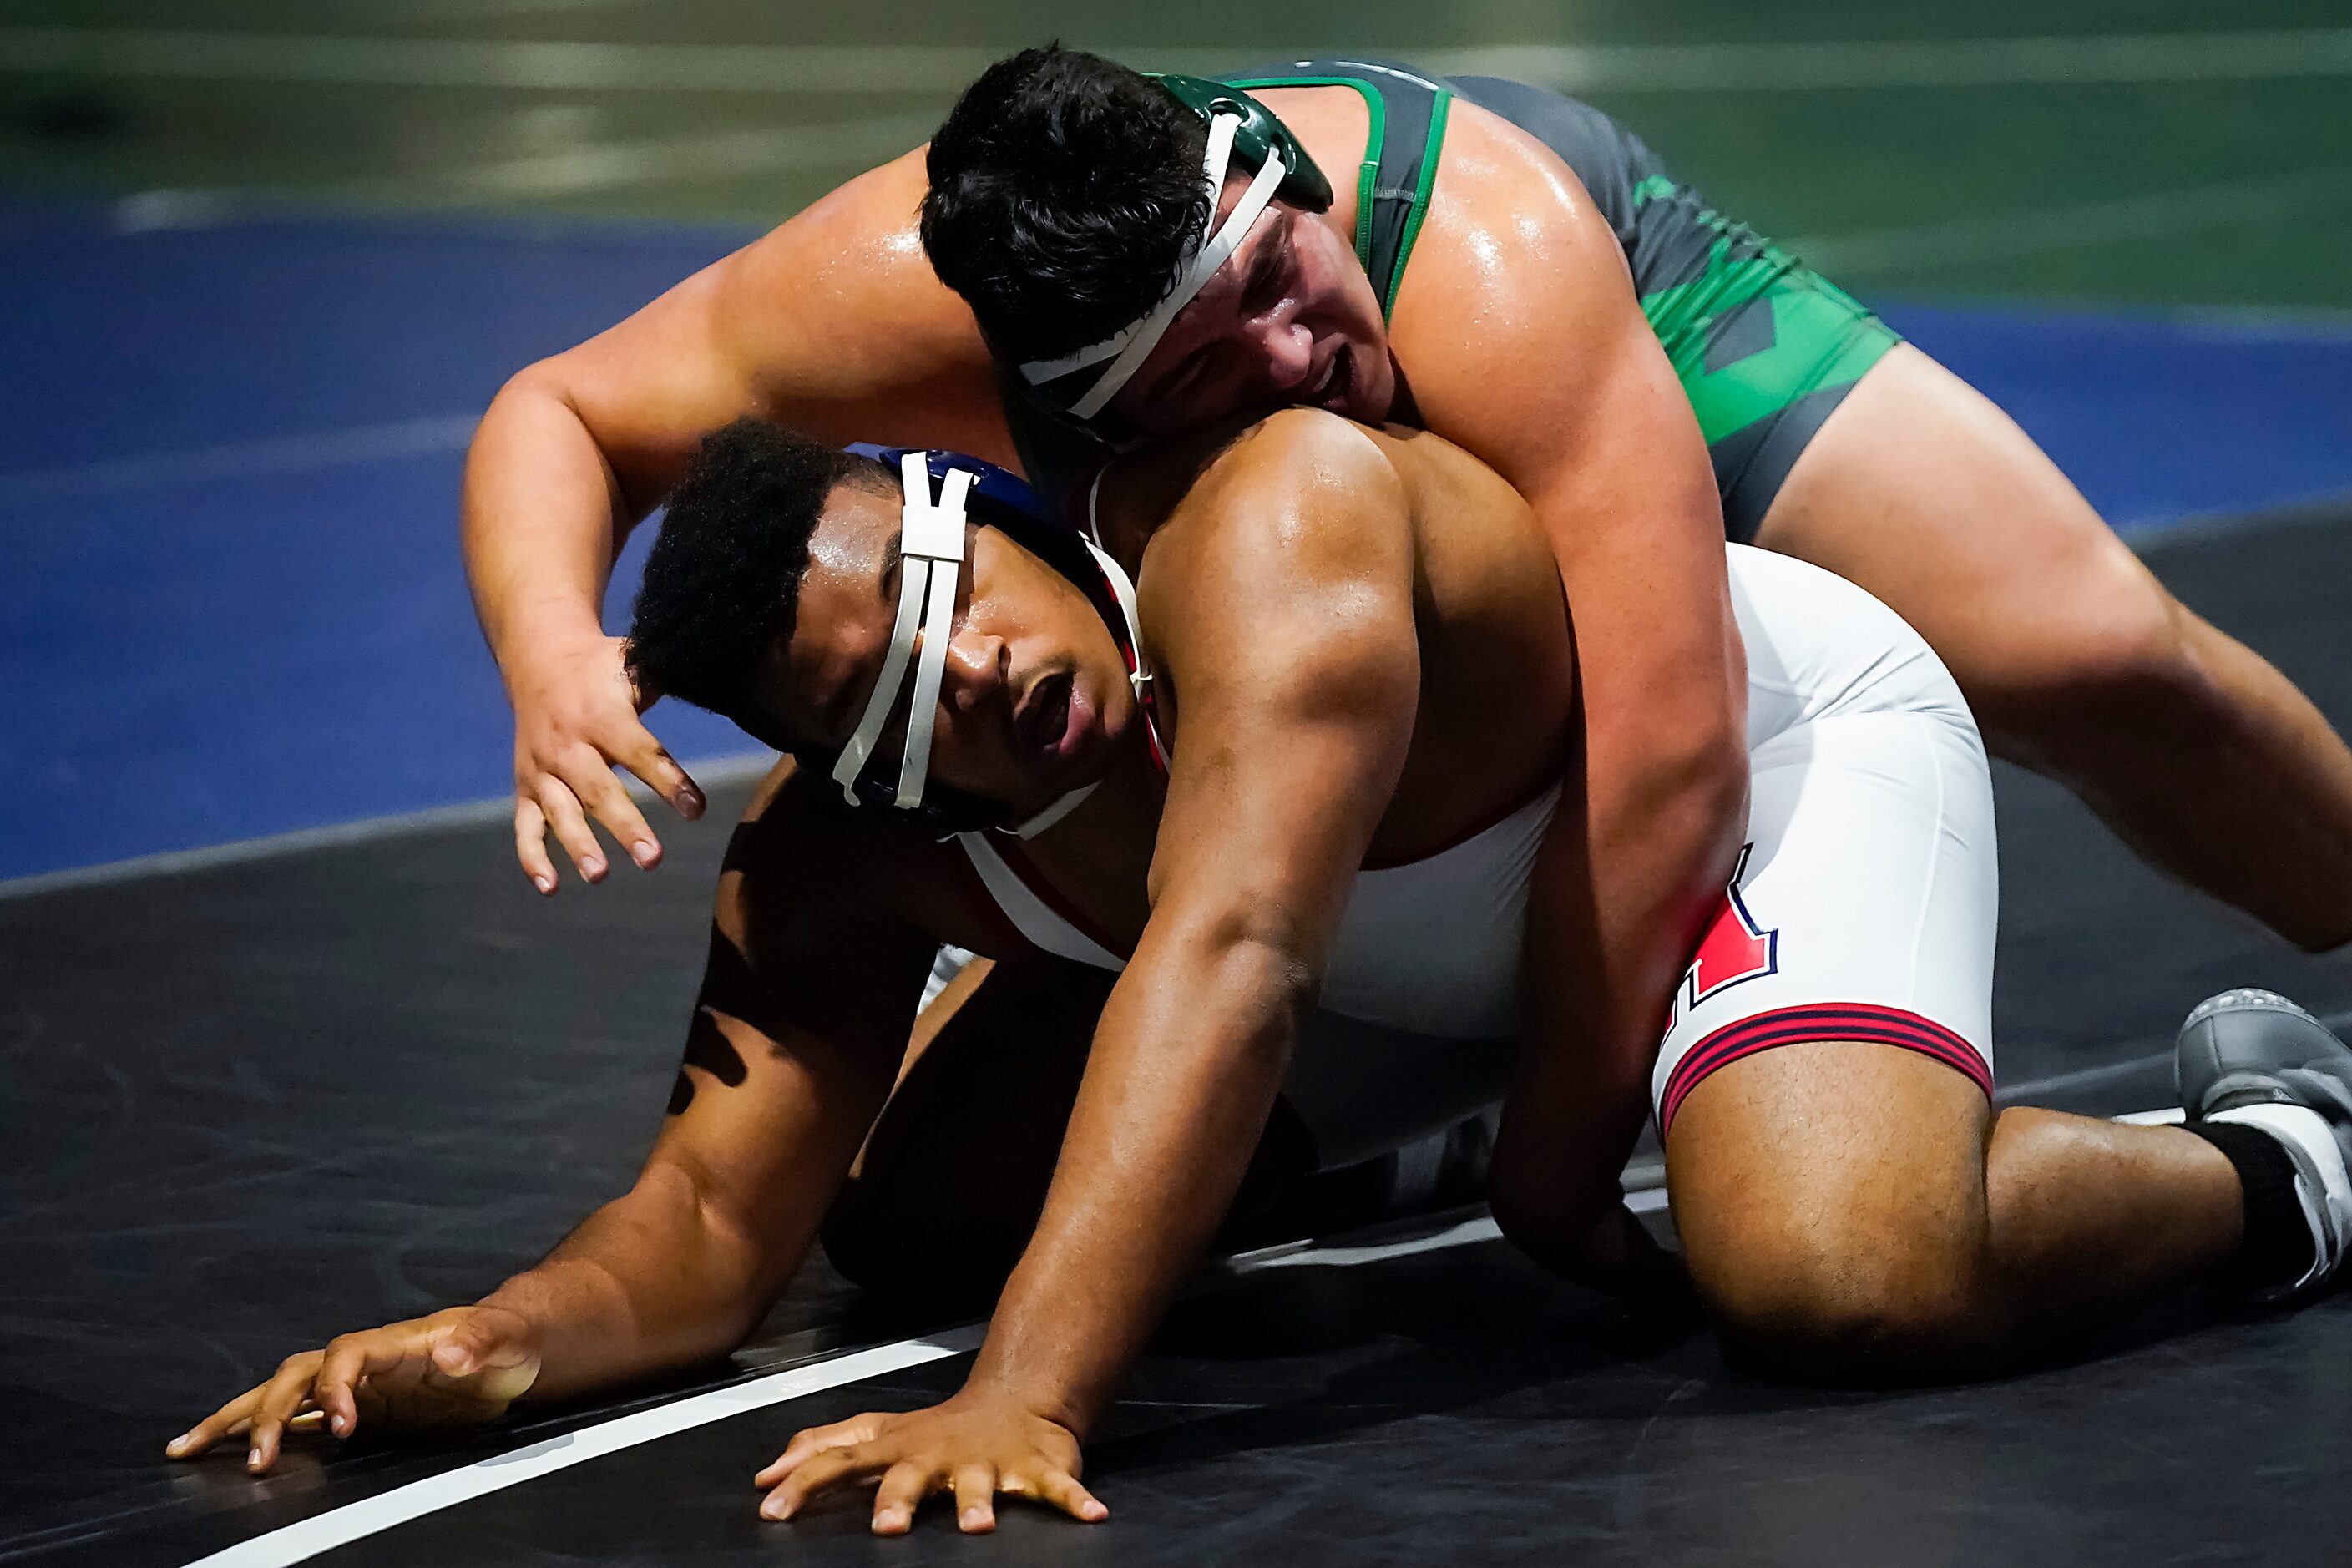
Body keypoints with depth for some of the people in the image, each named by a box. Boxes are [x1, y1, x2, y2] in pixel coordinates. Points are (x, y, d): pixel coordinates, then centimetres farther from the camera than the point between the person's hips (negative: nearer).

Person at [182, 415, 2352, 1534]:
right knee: (926, 1193, 7)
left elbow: (1225, 966, -54)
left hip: (1771, 730, -7)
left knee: (1845, 1274, -36)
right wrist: (509, 1341, -41)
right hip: (1421, 941, 7)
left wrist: (1023, 1400, -63)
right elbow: (724, 1211, -18)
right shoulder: (843, 870, -20)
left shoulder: (1266, 526, -42)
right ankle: (1419, 1142, 31)